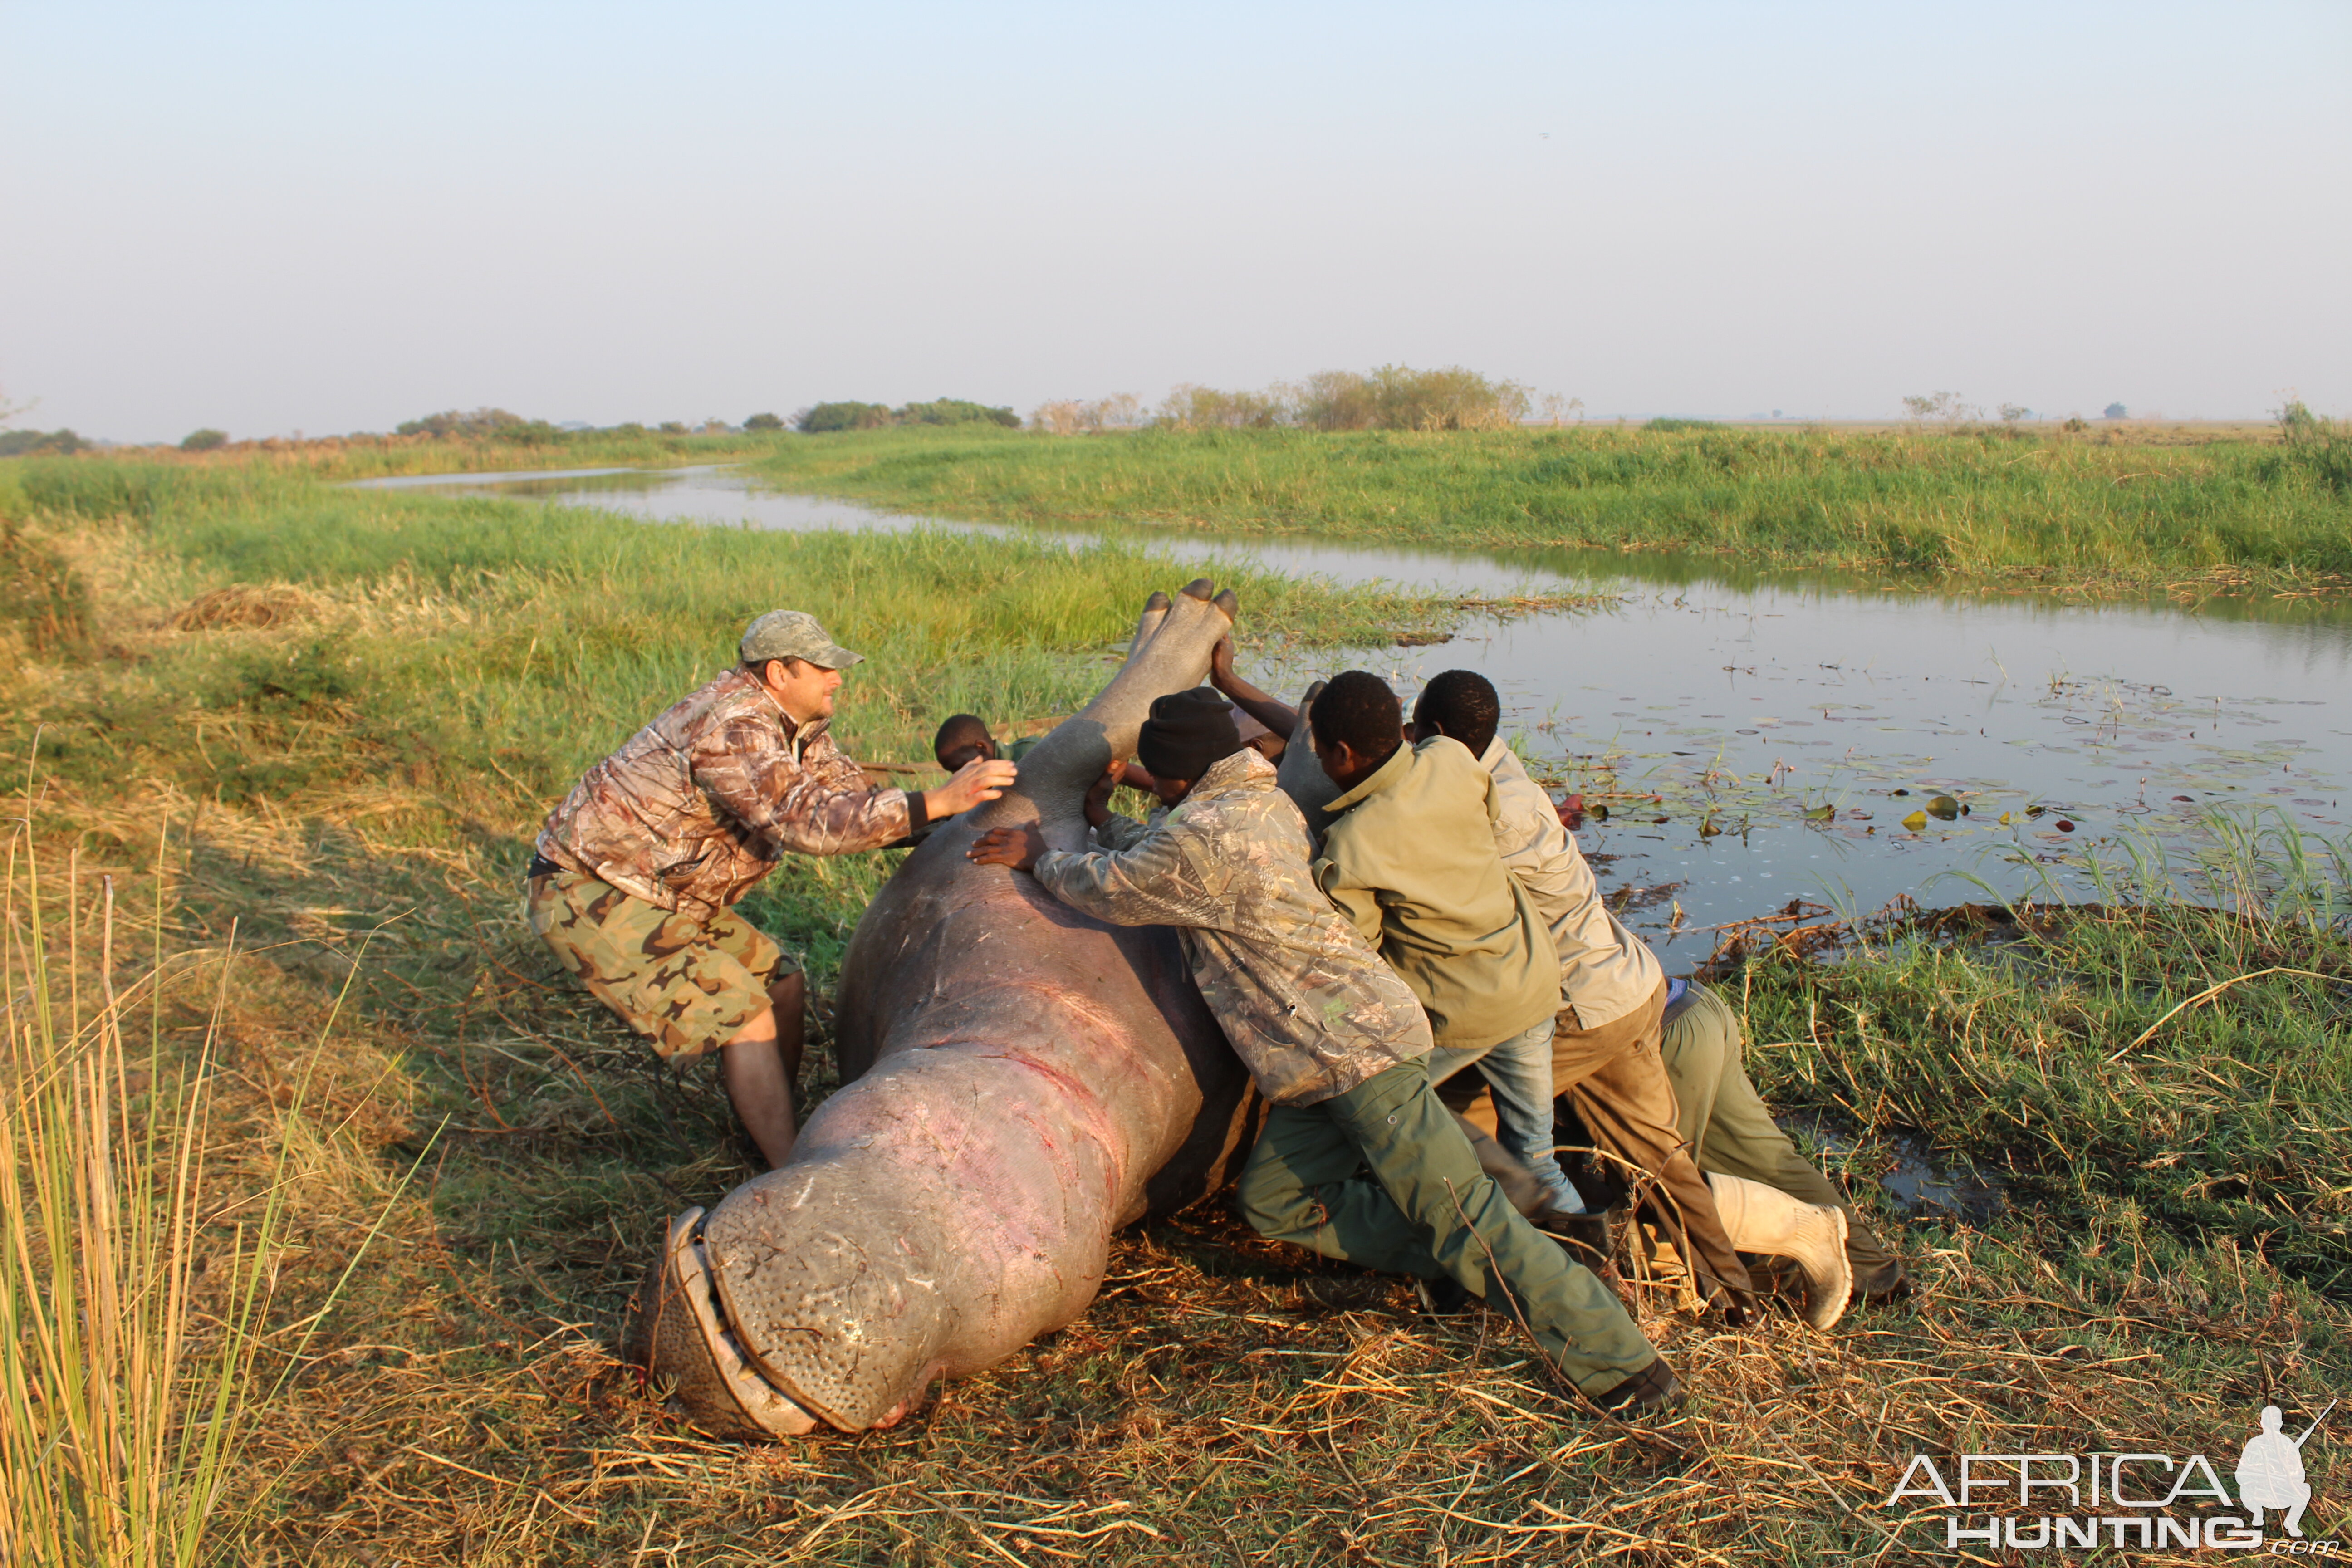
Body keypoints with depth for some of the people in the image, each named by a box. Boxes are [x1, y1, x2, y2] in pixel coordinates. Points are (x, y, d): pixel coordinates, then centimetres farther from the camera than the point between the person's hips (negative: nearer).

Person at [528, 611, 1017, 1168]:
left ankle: (766, 1138, 20)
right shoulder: (734, 726, -28)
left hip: (662, 891, 10)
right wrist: (938, 801, -42)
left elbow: (852, 805, 8)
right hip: (591, 896, -10)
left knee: (782, 990, 9)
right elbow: (810, 822, -38)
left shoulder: (800, 727, 4)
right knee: (743, 1016, -15)